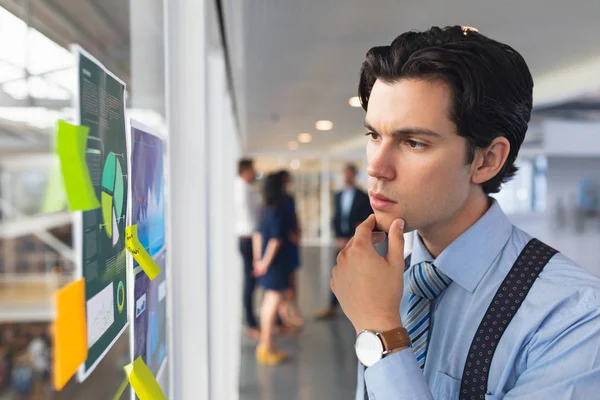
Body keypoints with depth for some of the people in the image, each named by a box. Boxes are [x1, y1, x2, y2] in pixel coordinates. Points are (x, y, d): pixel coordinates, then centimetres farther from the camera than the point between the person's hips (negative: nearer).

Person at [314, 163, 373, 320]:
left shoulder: (363, 197, -3)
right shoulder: (338, 196, 13)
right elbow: (336, 219, 12)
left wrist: (351, 240, -10)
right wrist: (339, 238, -4)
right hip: (341, 241, 4)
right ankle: (332, 308, 10)